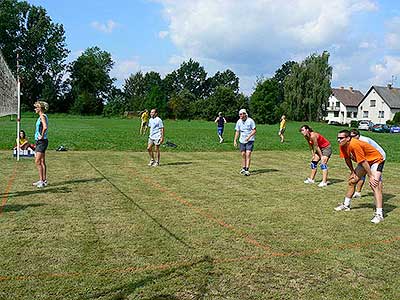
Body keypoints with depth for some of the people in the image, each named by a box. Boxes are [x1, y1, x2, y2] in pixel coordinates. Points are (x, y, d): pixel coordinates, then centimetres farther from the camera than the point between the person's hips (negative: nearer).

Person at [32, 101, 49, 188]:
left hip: (42, 142, -10)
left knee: (38, 162, -9)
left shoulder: (42, 116, -13)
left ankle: (42, 181, -5)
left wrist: (42, 136, -21)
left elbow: (45, 127, -31)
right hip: (39, 142, 10)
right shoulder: (42, 116, 16)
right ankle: (43, 180, 17)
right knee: (42, 162, 12)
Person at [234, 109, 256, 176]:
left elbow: (254, 130, -9)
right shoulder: (239, 122, 2)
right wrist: (235, 140, 3)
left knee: (248, 154, -14)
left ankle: (247, 170, -15)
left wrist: (249, 136, -22)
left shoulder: (250, 120, -11)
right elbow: (237, 132, 10)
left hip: (250, 140, -4)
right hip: (242, 140, 4)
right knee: (243, 154, 8)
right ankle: (243, 168, 24)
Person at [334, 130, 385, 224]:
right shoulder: (342, 146, -11)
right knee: (351, 181, 12)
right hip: (365, 162, 9)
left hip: (376, 160, -9)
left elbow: (363, 162, -31)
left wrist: (371, 176, -25)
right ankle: (346, 205, 29)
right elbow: (347, 159, 5)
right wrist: (352, 171, 6)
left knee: (375, 185, -23)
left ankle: (379, 214, -27)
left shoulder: (355, 145, -36)